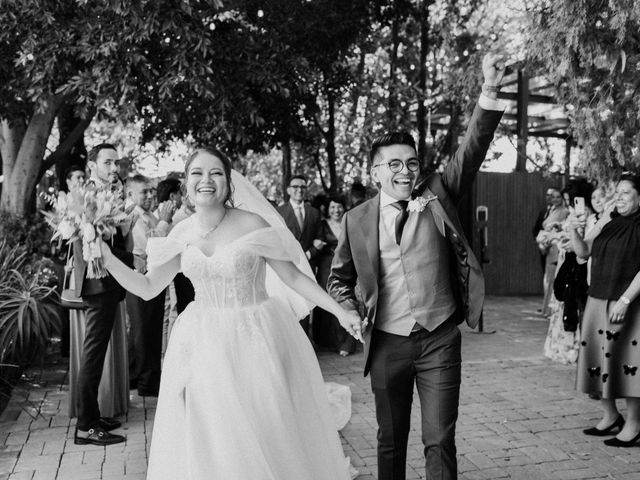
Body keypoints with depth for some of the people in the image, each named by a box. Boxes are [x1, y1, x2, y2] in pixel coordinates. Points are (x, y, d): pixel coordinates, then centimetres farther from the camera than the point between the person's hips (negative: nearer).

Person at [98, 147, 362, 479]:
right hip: (205, 346, 4)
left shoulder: (252, 224, -11)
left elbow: (294, 277, -5)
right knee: (206, 443, 10)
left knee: (267, 437, 5)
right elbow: (148, 288, 6)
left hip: (254, 339, -3)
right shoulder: (183, 234, 1)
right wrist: (107, 258, -5)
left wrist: (340, 312, -9)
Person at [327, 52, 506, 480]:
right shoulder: (357, 220, 0)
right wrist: (352, 312, -4)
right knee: (391, 440, 16)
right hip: (386, 343, 1)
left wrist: (490, 91, -26)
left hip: (439, 339, -1)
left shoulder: (438, 196, -1)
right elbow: (339, 278, 13)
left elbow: (473, 150, -14)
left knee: (440, 441, 4)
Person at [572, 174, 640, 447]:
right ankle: (610, 416, 24)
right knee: (598, 358, 10)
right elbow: (584, 253, 18)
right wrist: (576, 233, 1)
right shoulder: (610, 226, 13)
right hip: (598, 301, 7)